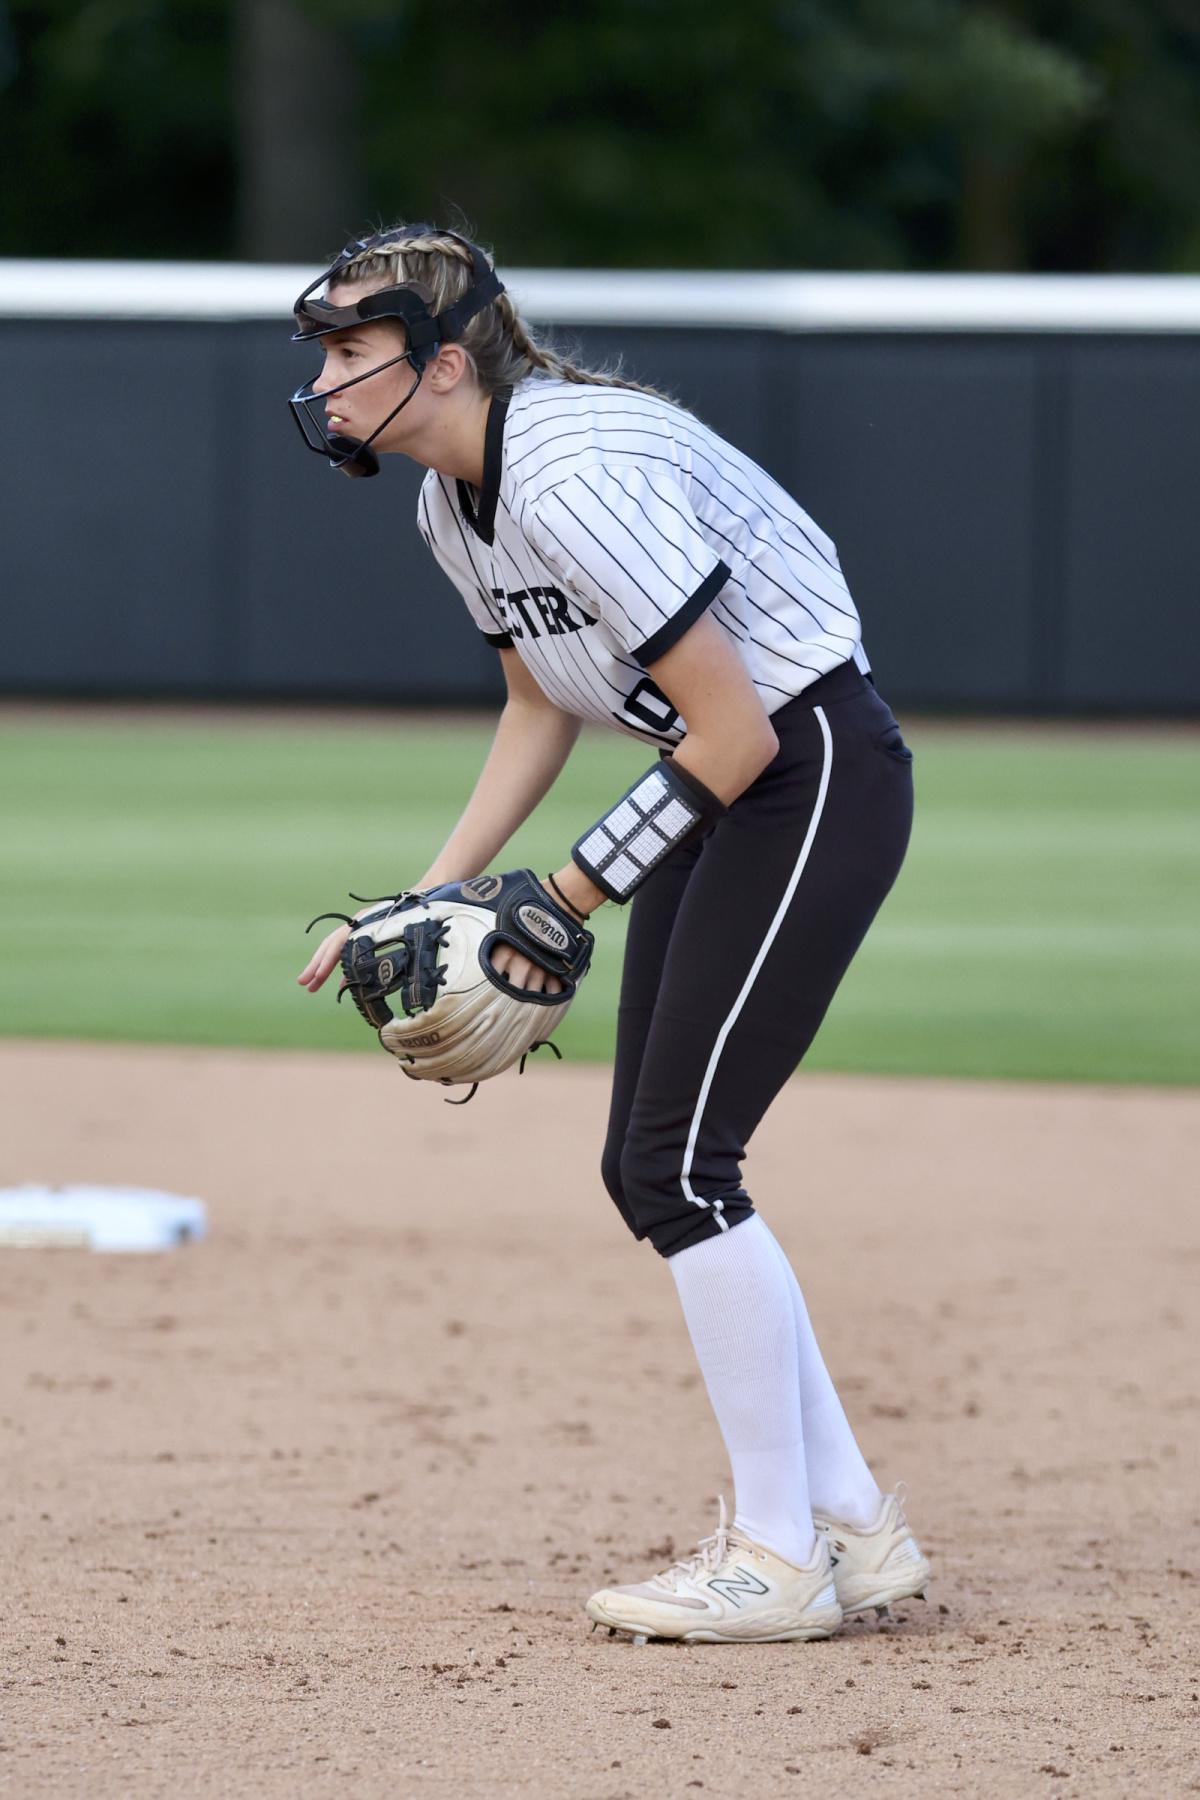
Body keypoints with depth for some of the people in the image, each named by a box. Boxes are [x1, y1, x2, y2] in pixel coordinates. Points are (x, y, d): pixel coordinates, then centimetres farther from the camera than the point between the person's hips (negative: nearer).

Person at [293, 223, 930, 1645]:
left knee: (679, 1162, -11)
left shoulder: (576, 478, -26)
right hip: (728, 787, 10)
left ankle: (781, 1556, -1)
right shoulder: (454, 501, 4)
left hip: (818, 777, -10)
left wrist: (570, 895, -15)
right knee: (648, 1170, 8)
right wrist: (428, 903, 7)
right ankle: (852, 1527, 16)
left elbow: (737, 734, -24)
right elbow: (538, 709, 17)